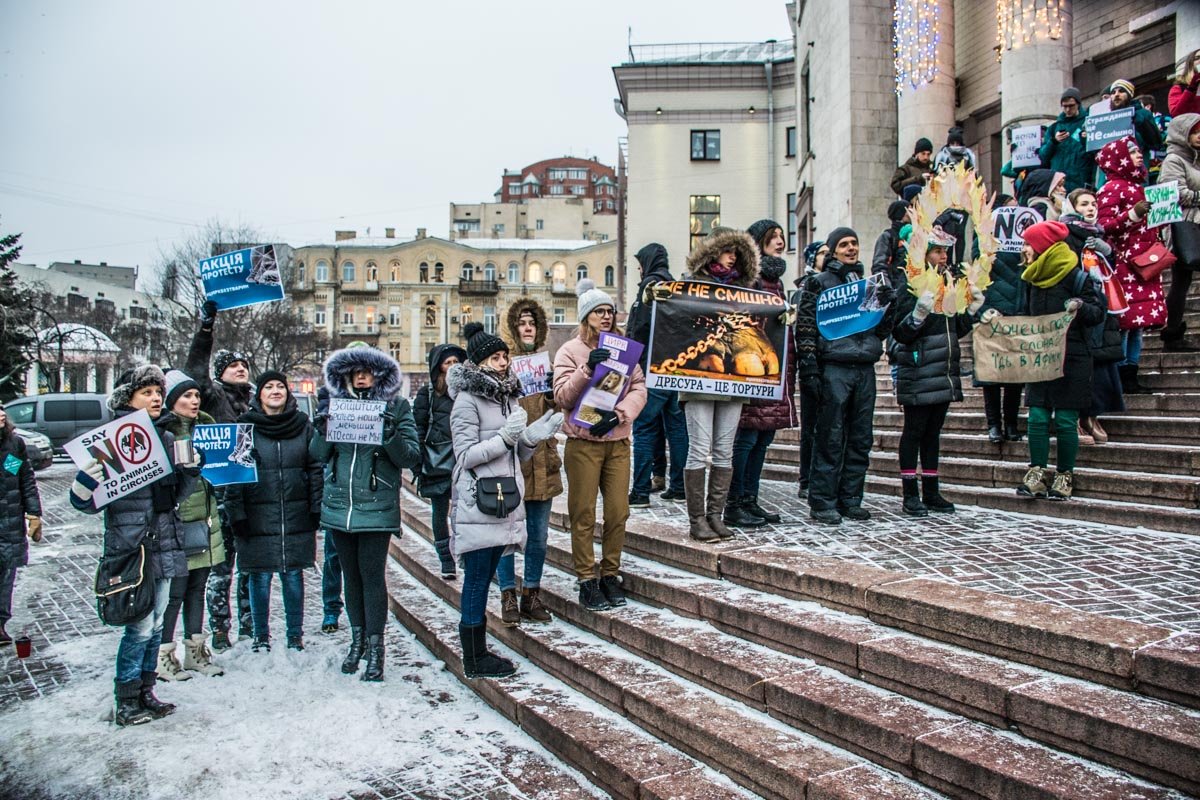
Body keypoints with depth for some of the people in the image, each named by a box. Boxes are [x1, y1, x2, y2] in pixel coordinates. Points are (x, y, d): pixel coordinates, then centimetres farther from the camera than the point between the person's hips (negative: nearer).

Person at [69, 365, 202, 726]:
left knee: (155, 625, 13)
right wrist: (94, 473, -31)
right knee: (140, 626, -4)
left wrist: (191, 469, -4)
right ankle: (126, 703, 12)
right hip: (131, 547, -6)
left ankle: (145, 694, 27)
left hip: (164, 544, 6)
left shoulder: (167, 439, 10)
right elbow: (82, 500, -12)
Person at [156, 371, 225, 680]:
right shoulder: (162, 432, -10)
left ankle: (196, 652, 23)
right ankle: (163, 658, 10)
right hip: (176, 523, -7)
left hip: (205, 521, 7)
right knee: (174, 592, -2)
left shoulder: (205, 426, 12)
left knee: (197, 589, 14)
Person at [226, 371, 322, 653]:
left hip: (296, 515, 1)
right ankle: (261, 636, 21)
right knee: (260, 577, 7)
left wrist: (316, 508, -1)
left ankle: (295, 635, 20)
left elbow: (315, 468, 5)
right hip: (258, 516, -1)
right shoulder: (245, 426, 0)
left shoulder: (302, 425, 5)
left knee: (294, 575, 8)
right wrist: (237, 514, -7)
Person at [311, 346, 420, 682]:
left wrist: (392, 437, -24)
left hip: (377, 507, -4)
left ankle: (375, 646, 8)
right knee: (351, 575, 14)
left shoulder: (396, 408, -1)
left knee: (372, 575, -4)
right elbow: (319, 455, 9)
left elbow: (412, 458, -6)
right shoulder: (336, 405, 9)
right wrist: (322, 432, -11)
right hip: (338, 506, 4)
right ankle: (358, 638, 28)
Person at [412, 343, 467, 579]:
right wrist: (418, 461, -7)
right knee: (440, 511, 7)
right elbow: (418, 428, 1)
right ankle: (446, 561, 17)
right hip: (436, 461, -1)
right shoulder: (428, 393, 4)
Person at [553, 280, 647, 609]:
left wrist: (618, 414, -12)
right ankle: (587, 581, 9)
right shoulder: (570, 351, 0)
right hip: (583, 443, -3)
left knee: (618, 512, 4)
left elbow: (639, 390, 4)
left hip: (618, 442, 4)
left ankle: (610, 575, 18)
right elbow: (562, 397, -8)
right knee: (583, 516, 0)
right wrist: (587, 368, -21)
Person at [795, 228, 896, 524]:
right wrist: (808, 366, -13)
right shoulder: (819, 283, 3)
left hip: (865, 369, 6)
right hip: (834, 368, -6)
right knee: (831, 438, -6)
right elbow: (805, 326, -4)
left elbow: (881, 331, 21)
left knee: (860, 440, 7)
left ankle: (850, 499, 16)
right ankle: (822, 502, 0)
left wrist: (888, 305, 3)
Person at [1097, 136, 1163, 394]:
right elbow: (1104, 227, -15)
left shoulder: (1137, 186, 21)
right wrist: (1133, 215, -25)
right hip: (1124, 264, -9)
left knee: (1138, 321, 8)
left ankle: (1130, 376, 12)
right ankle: (1120, 376, -4)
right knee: (1125, 320, -9)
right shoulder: (1112, 188, -6)